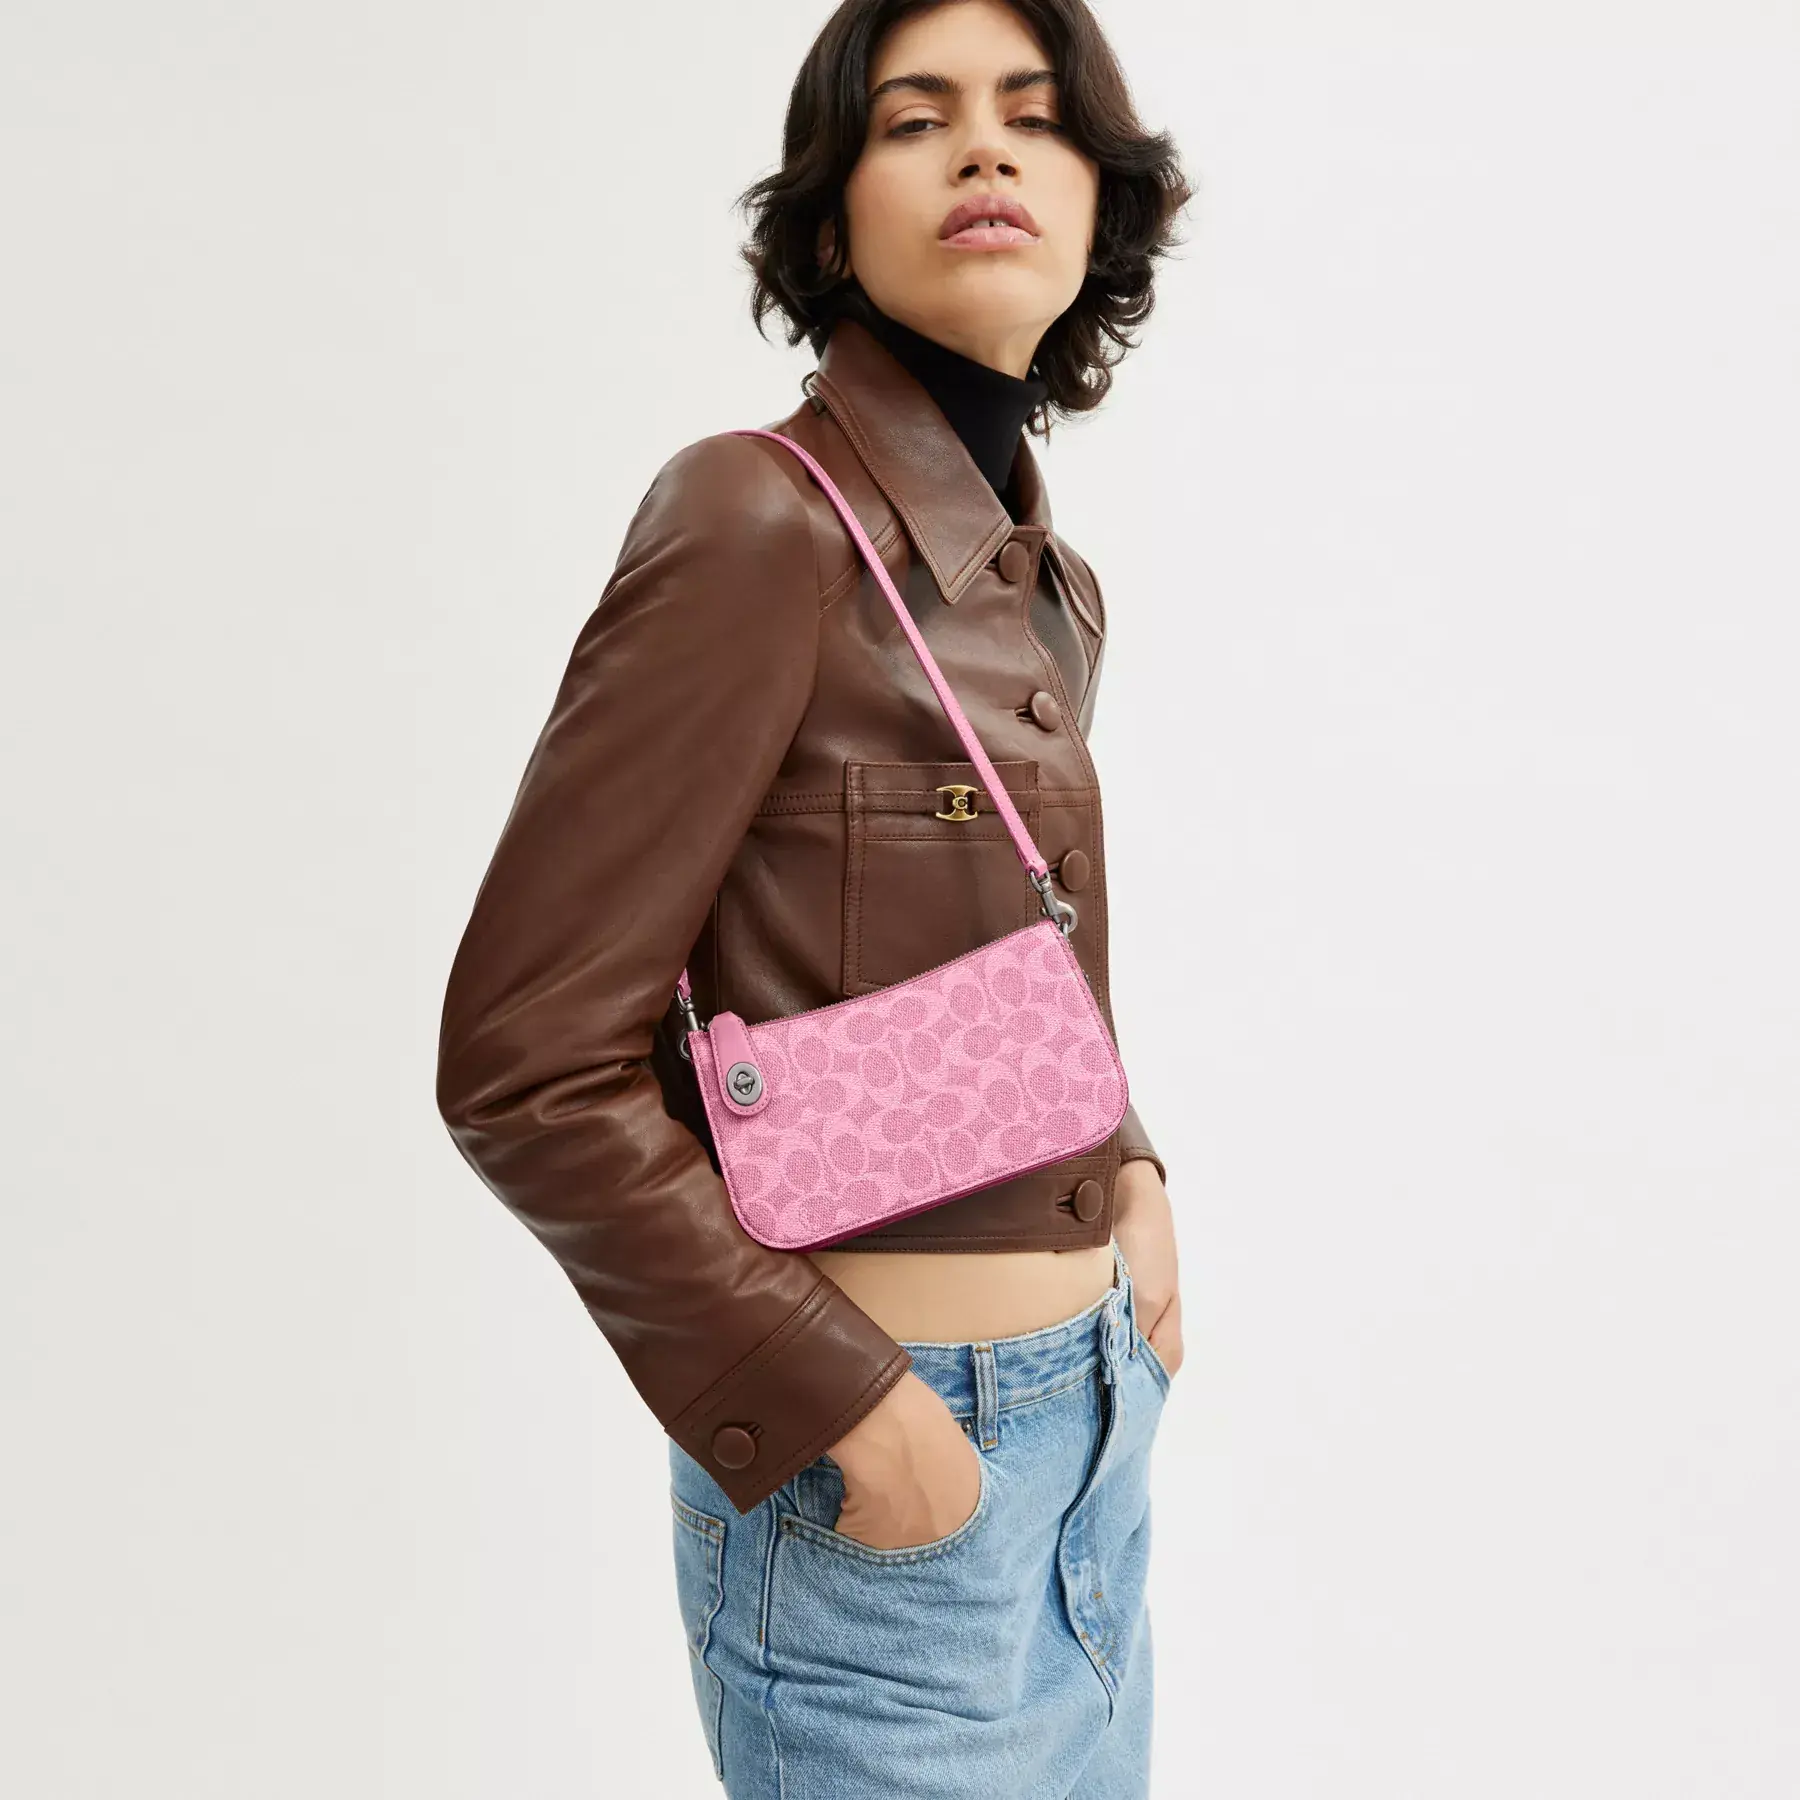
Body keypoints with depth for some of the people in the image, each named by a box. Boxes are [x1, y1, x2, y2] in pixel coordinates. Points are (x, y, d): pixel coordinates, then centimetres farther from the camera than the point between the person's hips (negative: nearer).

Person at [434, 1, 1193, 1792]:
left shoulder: (1052, 585, 7)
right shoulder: (762, 523, -17)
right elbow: (529, 1063, -18)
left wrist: (1130, 1171, 4)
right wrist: (848, 1407, -16)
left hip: (1094, 1422, 8)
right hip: (873, 1459, -7)